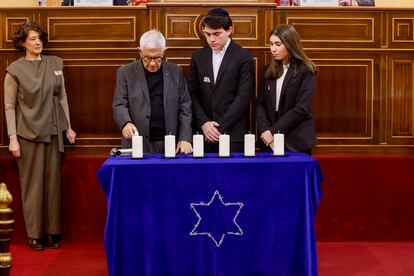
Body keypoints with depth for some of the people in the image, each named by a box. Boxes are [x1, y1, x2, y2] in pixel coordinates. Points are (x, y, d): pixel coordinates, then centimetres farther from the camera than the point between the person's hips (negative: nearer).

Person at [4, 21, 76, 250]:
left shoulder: (54, 64, 7)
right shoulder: (15, 70, -2)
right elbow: (9, 106, -3)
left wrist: (68, 127, 9)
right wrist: (12, 138, -9)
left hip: (53, 132, 3)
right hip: (28, 133, -3)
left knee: (53, 182, 5)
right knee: (32, 184, 2)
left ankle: (52, 232, 14)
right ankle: (34, 235, 10)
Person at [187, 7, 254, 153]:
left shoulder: (244, 58, -3)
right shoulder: (198, 58, 10)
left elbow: (243, 97, -8)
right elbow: (192, 94, 8)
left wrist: (220, 127, -12)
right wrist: (204, 123, -6)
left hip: (233, 134, -3)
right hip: (203, 134, 3)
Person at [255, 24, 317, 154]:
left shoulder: (305, 71, -6)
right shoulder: (268, 71, 10)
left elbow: (301, 108, -13)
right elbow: (260, 105, 5)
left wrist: (273, 131, -15)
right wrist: (265, 131, -11)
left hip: (296, 142, -4)